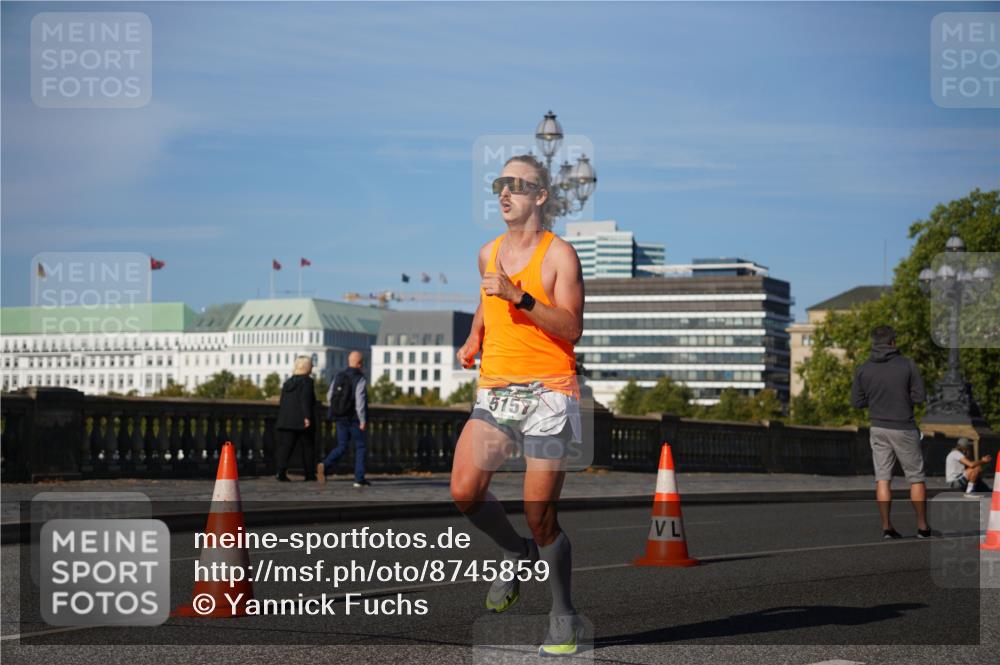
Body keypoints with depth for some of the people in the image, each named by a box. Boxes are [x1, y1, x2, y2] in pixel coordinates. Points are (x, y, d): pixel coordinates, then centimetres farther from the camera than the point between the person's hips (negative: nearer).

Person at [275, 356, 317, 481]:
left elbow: (282, 403, 17)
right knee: (307, 447, 7)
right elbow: (305, 400, -17)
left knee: (285, 446, -2)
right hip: (301, 421, -5)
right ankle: (309, 473, 13)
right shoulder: (307, 381, -6)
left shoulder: (288, 382, 16)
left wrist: (281, 419, 21)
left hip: (286, 420, 5)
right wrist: (307, 417, -21)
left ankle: (281, 470, -19)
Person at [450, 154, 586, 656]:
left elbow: (572, 327, -14)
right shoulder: (488, 254, 13)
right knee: (464, 492, -13)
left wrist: (519, 297, -23)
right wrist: (474, 337, 17)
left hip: (547, 393, -5)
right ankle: (517, 553, 17)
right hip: (494, 390, 5)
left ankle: (564, 618, 14)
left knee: (540, 516, -5)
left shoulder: (559, 254, -5)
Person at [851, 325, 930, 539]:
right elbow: (919, 397, -8)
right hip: (904, 428, -2)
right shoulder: (907, 365, -9)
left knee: (882, 478, 5)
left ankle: (886, 527, 2)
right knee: (916, 477, 8)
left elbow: (857, 401, 2)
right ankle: (922, 527, 8)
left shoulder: (863, 370, -2)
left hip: (878, 429, 2)